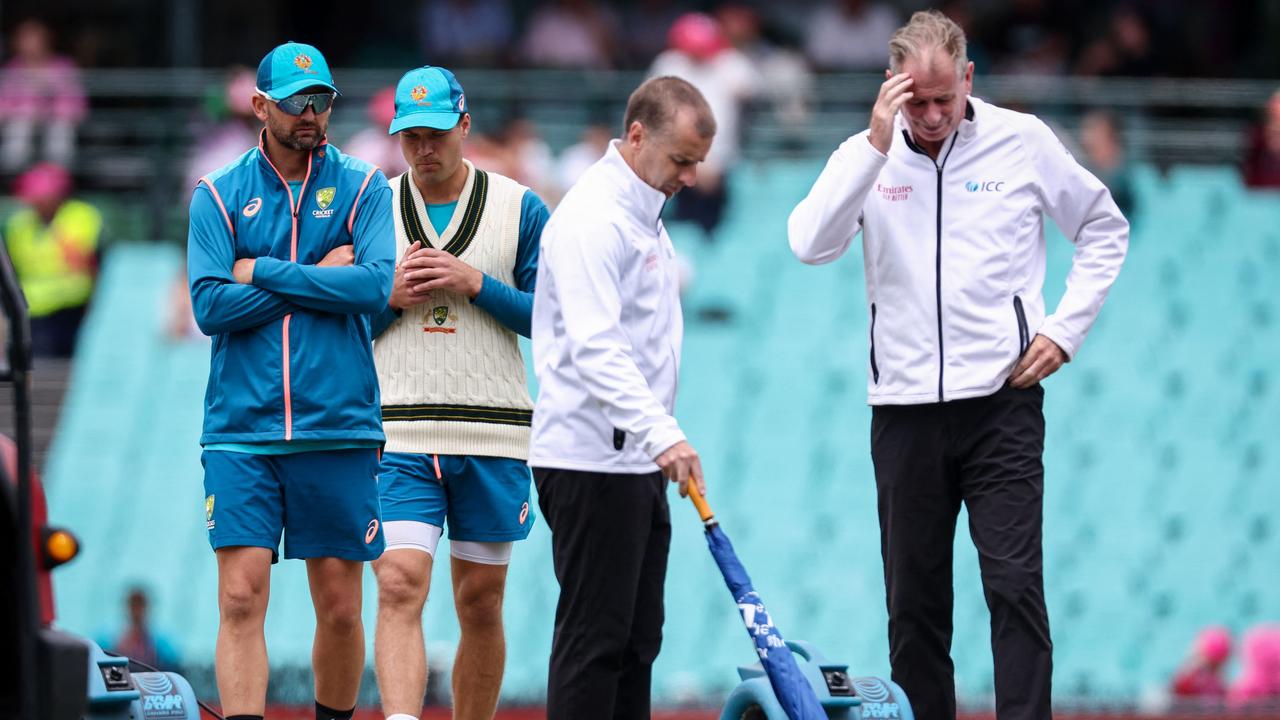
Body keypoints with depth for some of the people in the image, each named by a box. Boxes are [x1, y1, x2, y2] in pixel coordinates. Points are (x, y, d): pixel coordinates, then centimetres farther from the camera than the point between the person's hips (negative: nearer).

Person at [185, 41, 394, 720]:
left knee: (339, 606, 5)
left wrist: (265, 273, -9)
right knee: (241, 599, -10)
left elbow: (376, 284, -10)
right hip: (241, 429, 0)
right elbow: (210, 304, -5)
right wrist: (318, 277, -7)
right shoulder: (218, 194, 6)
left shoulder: (362, 187, 5)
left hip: (338, 427, 0)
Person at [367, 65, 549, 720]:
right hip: (397, 437, 0)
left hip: (493, 439, 1)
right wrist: (392, 297, -7)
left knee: (480, 602, 7)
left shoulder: (520, 209, 5)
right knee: (400, 590, -16)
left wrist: (475, 283, -11)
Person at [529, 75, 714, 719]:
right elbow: (593, 349, -26)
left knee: (637, 639, 9)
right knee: (594, 638, -10)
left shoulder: (642, 215, 18)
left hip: (634, 461, 10)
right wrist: (660, 431, -36)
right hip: (591, 462, -10)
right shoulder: (593, 218, -15)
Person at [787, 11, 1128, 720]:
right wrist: (876, 145, -19)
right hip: (904, 407, 2)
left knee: (1014, 582, -11)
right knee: (913, 599, 7)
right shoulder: (868, 155, 2)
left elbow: (1105, 230, 13)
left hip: (1002, 400, -2)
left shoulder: (1021, 141, 0)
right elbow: (810, 244, -14)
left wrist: (1065, 328, 2)